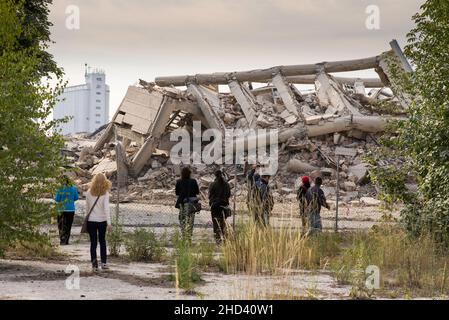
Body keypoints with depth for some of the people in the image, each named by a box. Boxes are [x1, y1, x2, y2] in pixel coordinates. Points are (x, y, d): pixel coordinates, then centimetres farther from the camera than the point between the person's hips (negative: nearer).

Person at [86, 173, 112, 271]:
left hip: (91, 220, 0)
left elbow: (87, 207, 6)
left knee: (93, 242, 4)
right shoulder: (105, 193, -8)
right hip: (102, 220, 0)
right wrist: (109, 222, -16)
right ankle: (103, 263, 16)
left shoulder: (89, 192, -2)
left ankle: (94, 262, -8)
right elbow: (106, 208, -14)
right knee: (102, 241, 15)